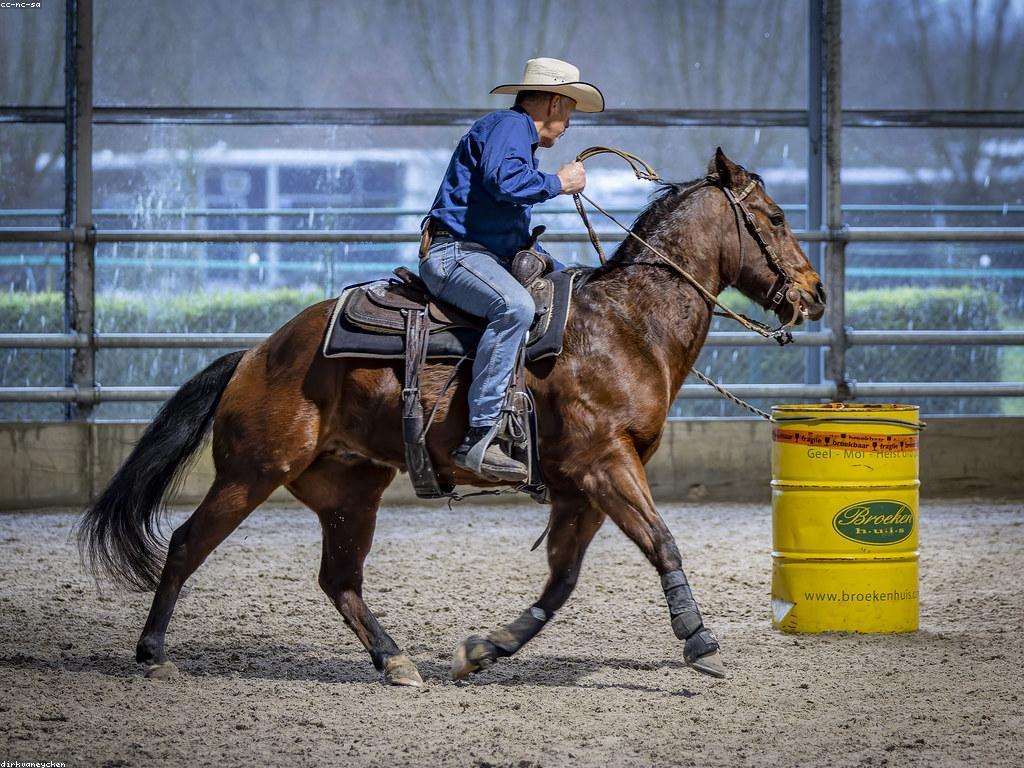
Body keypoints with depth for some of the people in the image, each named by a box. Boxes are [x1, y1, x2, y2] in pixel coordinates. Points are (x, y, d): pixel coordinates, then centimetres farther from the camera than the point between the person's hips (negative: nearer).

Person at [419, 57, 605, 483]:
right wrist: (558, 183, -10)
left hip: (488, 256, 11)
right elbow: (503, 179, -26)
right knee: (514, 306, -36)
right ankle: (479, 438, -41)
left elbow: (517, 237, 34)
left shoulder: (519, 135, 30)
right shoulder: (508, 125, -4)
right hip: (453, 252, -11)